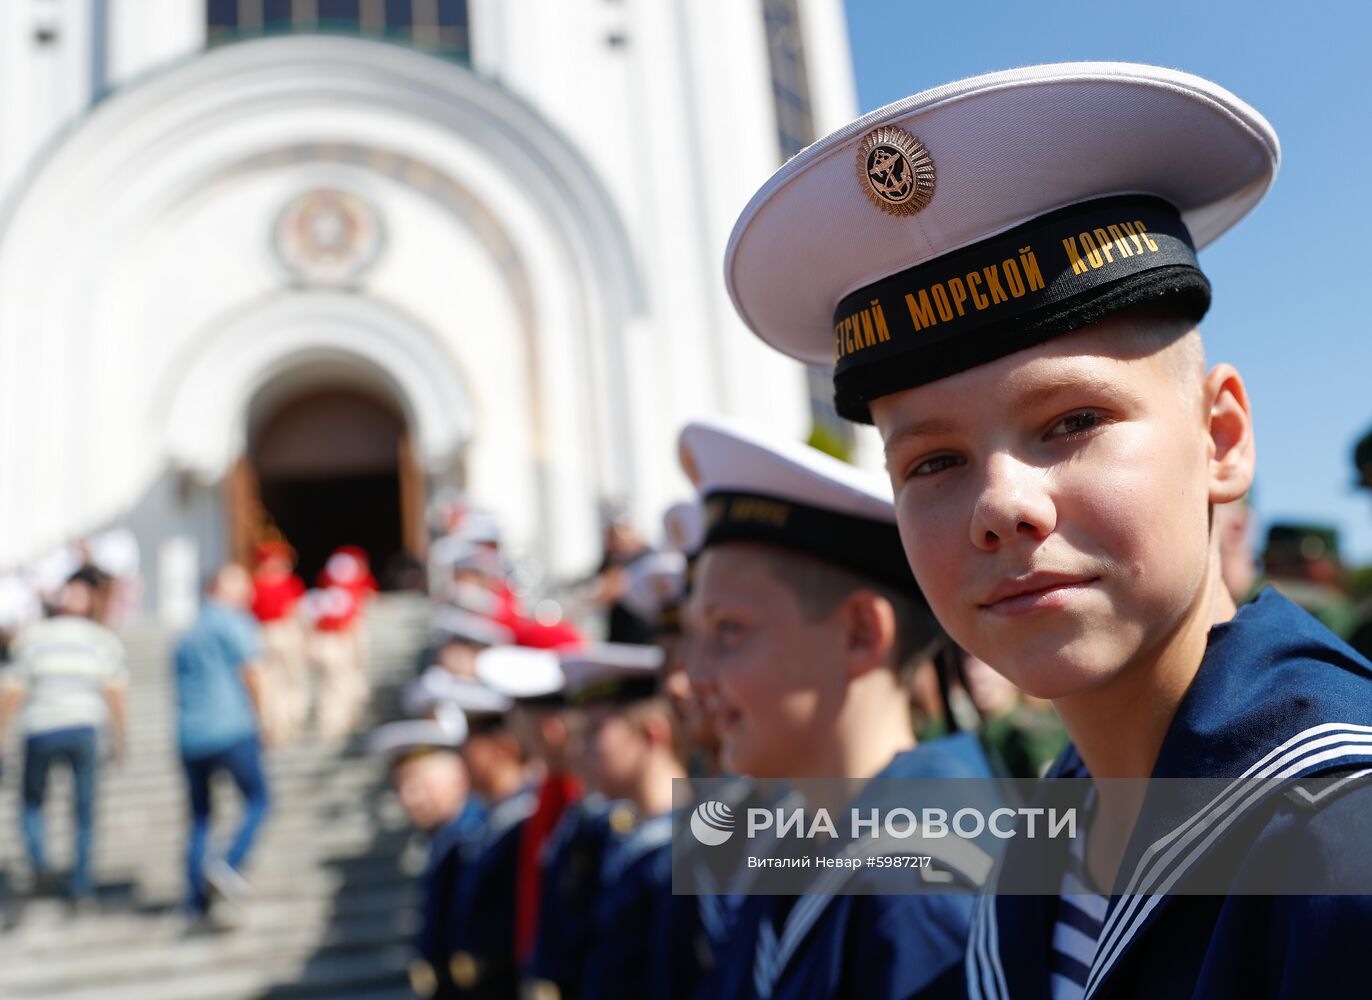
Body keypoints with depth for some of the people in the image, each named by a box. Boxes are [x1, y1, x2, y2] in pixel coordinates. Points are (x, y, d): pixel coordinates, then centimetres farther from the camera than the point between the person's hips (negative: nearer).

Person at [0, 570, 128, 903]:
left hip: (40, 731, 0)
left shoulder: (33, 637, 2)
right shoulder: (105, 640, 3)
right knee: (85, 808, 10)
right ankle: (81, 885, 8)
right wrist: (119, 739, 5)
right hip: (84, 729, 0)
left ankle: (38, 861, 0)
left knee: (32, 800, 21)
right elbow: (117, 694, -3)